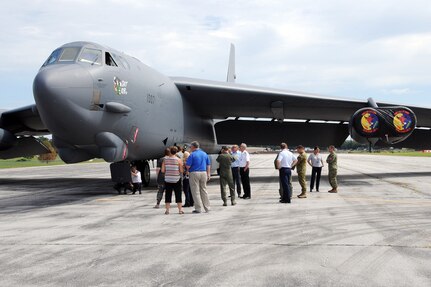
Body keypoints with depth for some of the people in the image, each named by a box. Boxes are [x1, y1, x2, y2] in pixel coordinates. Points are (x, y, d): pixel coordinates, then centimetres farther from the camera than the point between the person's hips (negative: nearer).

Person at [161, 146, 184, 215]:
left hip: (167, 179, 2)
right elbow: (181, 171, -7)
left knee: (168, 194, 7)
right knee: (178, 195, 4)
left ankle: (167, 210, 8)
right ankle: (180, 210, 5)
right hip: (176, 179, -2)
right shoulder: (179, 160, -5)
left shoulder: (165, 159, 0)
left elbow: (162, 170, -2)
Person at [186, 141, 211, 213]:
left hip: (194, 173, -5)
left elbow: (188, 166, -12)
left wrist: (185, 163, 9)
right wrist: (208, 174, 16)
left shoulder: (192, 155, -8)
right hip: (203, 173, 5)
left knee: (196, 192, 1)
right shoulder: (205, 154, 9)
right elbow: (208, 165, 11)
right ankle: (207, 208, 15)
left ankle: (198, 208, 1)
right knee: (204, 190, 13)